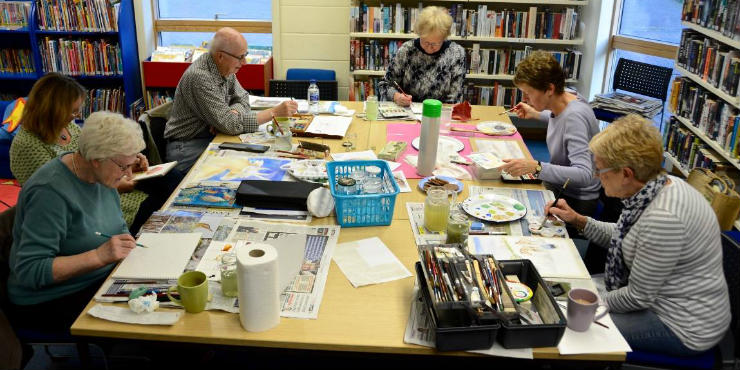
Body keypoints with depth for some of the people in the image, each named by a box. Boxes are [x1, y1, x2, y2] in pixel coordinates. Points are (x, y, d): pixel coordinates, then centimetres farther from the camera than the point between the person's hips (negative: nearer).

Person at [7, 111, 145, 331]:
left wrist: (128, 246, -3)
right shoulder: (50, 192, -23)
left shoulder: (101, 175, 1)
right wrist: (98, 256, -31)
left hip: (101, 279, 8)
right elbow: (29, 271, -25)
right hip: (50, 303, -8)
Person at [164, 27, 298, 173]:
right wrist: (274, 112, -28)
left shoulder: (225, 67, 1)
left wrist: (228, 115, -16)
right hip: (187, 148, -8)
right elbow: (229, 125, -29)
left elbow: (242, 99, 7)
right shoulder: (199, 77, -26)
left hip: (212, 138, 8)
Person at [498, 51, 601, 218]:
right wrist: (536, 114, 16)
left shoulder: (574, 116, -28)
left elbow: (584, 175, -37)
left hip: (576, 202, -9)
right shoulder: (567, 97, -2)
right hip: (557, 186, 9)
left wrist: (536, 167, -45)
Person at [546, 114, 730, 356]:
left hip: (684, 327, -9)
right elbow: (625, 240, 11)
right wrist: (577, 220, 4)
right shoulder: (661, 185, -5)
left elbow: (638, 297, -23)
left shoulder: (663, 217, -33)